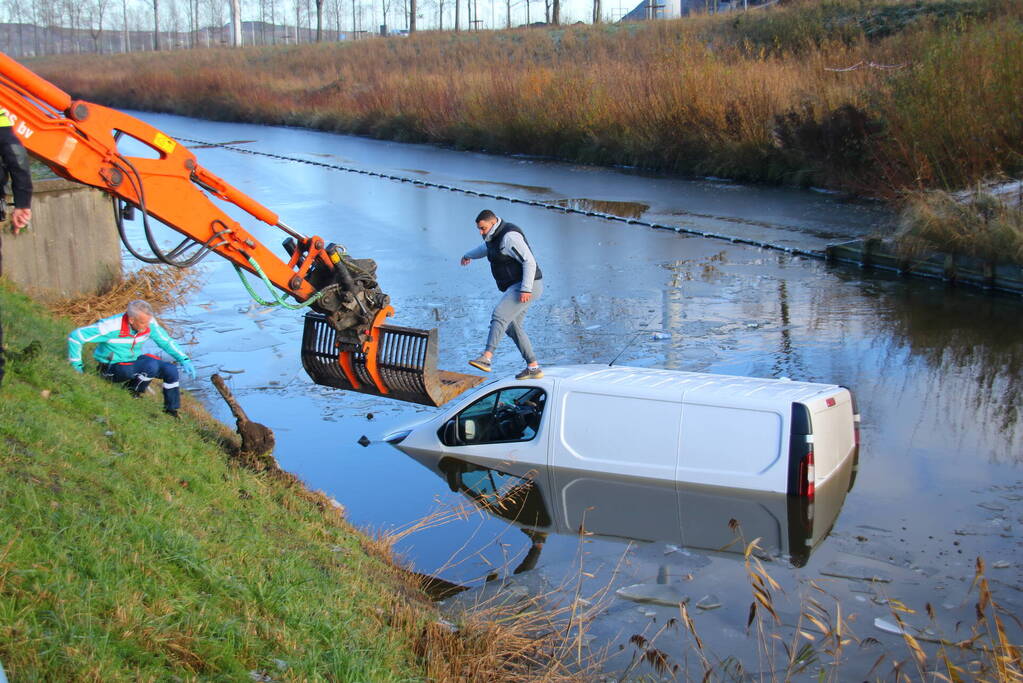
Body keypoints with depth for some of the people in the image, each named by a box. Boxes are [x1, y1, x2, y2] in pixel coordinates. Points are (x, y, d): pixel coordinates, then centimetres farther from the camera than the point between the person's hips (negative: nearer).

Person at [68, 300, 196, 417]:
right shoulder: (112, 327, -29)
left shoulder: (149, 324, -14)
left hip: (134, 360, 6)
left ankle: (172, 412, 3)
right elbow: (75, 337, -24)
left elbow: (166, 341, 1)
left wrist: (184, 360, -9)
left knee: (171, 369, -14)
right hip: (113, 368, -6)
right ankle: (132, 392, -3)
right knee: (152, 366, -31)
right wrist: (77, 366, -18)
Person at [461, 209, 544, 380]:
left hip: (527, 286, -11)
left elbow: (529, 261, -24)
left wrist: (526, 289, -32)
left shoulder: (509, 236, -19)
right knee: (511, 327, 11)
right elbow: (487, 247, 38)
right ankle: (534, 368, 15)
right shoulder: (496, 235, 12)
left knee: (499, 314, -27)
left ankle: (486, 358, -40)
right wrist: (469, 255, 55)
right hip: (516, 287, 11)